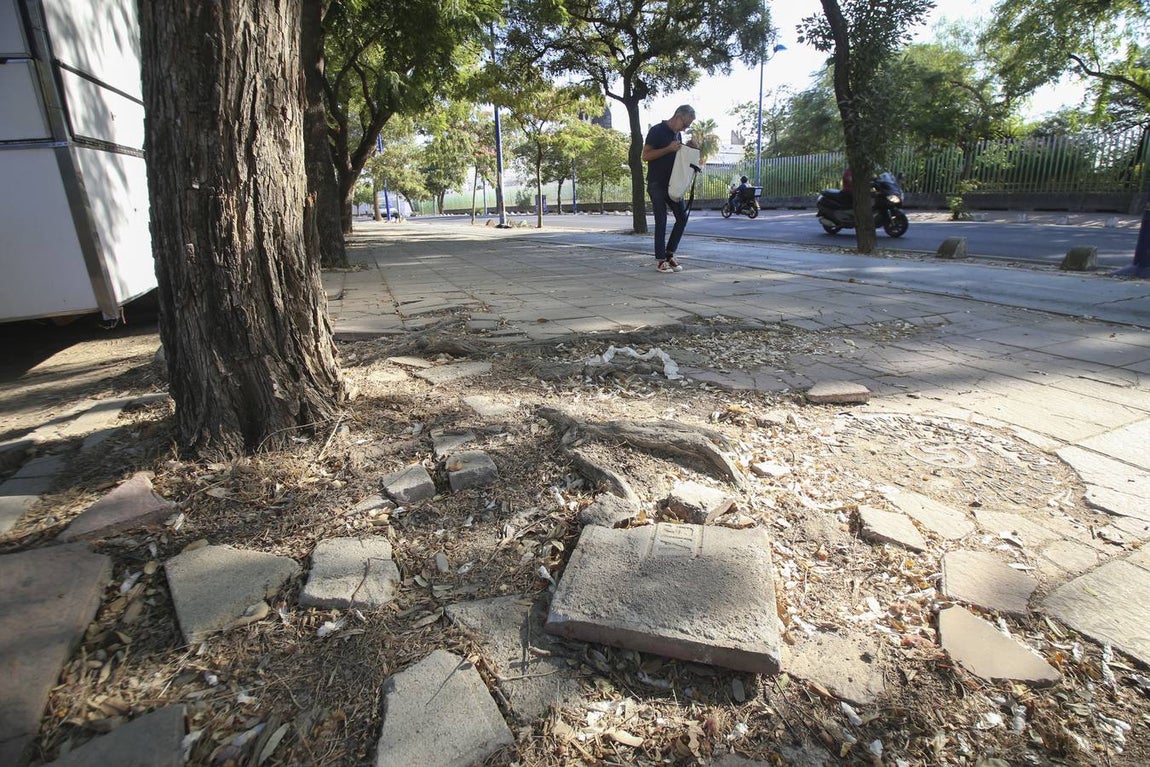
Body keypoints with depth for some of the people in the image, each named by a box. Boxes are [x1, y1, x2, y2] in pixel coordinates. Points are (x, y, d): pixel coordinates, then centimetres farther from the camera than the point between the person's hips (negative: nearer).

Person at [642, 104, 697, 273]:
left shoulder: (678, 134, 14)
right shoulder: (657, 131, -9)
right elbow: (646, 156, -15)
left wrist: (686, 148, 4)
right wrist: (669, 149, -21)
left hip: (673, 183, 7)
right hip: (657, 184, -7)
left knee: (682, 217, 1)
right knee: (661, 221, -6)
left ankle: (669, 253, 12)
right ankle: (661, 259, 1)